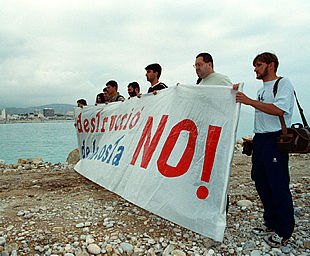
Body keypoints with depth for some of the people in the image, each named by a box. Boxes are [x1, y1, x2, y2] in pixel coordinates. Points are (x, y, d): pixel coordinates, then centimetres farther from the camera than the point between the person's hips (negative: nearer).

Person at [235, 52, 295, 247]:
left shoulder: (283, 84, -5)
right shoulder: (262, 89, 20)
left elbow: (278, 109, -22)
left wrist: (250, 101, -21)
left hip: (276, 140, -9)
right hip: (260, 140, 9)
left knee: (279, 186, -4)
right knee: (262, 184, 11)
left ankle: (284, 231, 10)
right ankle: (271, 224, 25)